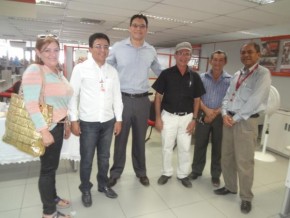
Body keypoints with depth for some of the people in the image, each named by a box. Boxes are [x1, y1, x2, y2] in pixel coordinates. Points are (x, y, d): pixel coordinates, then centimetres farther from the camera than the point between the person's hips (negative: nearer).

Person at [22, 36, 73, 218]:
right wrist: (44, 131, -25)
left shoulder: (58, 72, 12)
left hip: (57, 126, 8)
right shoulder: (34, 70, -15)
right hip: (47, 128, -8)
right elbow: (31, 104, -23)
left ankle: (53, 197, 41)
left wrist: (66, 124, 19)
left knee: (53, 165, 21)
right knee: (48, 167, 5)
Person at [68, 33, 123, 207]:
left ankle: (103, 184, 38)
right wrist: (74, 120, -8)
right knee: (87, 158, 10)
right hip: (88, 122, -3)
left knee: (104, 156, 18)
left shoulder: (112, 71, 5)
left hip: (108, 121, 4)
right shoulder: (80, 69, -6)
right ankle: (85, 189, 32)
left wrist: (118, 119, 5)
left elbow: (117, 96, 7)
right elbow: (73, 95, -5)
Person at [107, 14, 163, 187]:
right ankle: (116, 172, 27)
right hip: (123, 99, -2)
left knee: (140, 138, 14)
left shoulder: (151, 51, 7)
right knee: (121, 137, 8)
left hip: (142, 100, 2)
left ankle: (141, 172, 32)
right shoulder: (118, 47, -1)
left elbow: (159, 71, 21)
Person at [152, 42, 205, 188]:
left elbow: (197, 99, 6)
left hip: (186, 117, 2)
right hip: (168, 116, -1)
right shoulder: (166, 74, -6)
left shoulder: (194, 76, 1)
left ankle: (183, 174, 32)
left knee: (185, 148, 12)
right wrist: (158, 117, -7)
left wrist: (194, 119, 0)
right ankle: (167, 173, 31)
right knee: (167, 147, 11)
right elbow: (158, 96, -3)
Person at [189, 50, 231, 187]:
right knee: (200, 145, 9)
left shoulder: (230, 80, -1)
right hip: (203, 115, 1)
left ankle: (216, 175, 26)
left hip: (220, 117, -1)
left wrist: (215, 113, -14)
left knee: (218, 147, 9)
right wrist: (206, 110, -16)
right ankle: (196, 170, 27)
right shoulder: (202, 77, 3)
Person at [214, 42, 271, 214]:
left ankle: (246, 198, 19)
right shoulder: (237, 75, 15)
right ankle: (230, 187, 34)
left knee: (244, 162, 0)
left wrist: (236, 118, -14)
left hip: (246, 122, -7)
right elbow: (227, 96, 12)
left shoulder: (263, 73, -6)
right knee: (226, 157, 14)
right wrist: (225, 114, -5)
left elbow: (255, 100, -17)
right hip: (229, 120, 7)